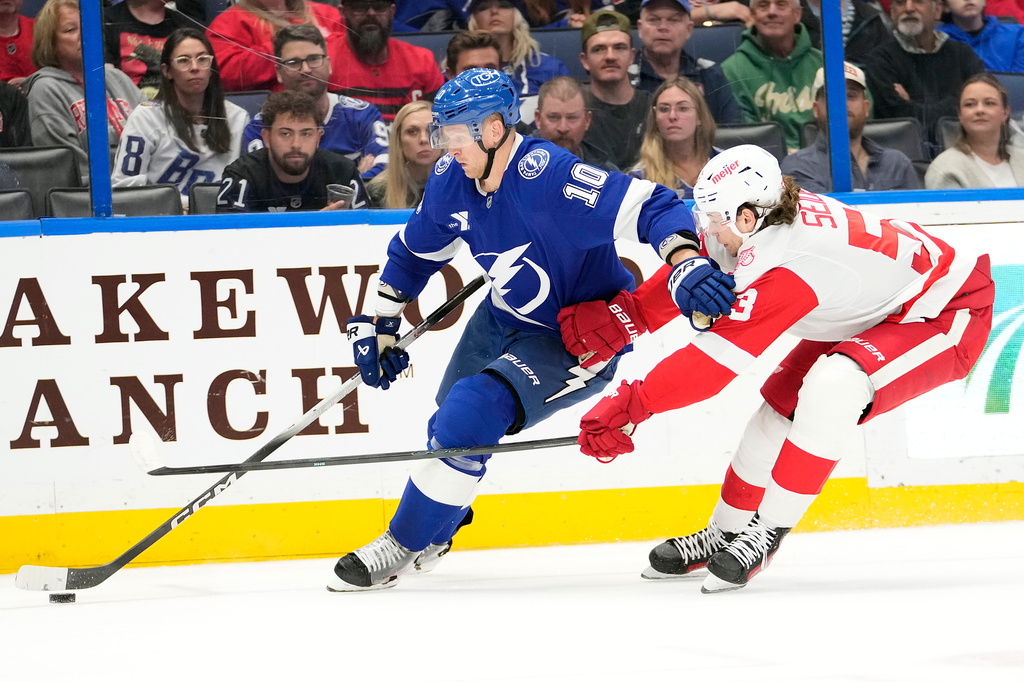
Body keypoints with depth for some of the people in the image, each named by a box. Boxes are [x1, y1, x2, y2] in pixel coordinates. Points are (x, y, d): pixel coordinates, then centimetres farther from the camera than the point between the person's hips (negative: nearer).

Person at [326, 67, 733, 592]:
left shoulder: (549, 176, -32)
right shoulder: (450, 182, -8)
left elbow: (652, 207, -35)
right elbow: (414, 252, 12)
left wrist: (688, 263, -51)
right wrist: (378, 326, 12)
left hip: (581, 337, -8)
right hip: (505, 319, 8)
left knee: (472, 413, -22)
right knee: (448, 426, 17)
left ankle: (403, 547, -4)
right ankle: (435, 532, 48)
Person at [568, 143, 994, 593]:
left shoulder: (786, 267, -36)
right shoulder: (748, 225, -11)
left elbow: (718, 357, -34)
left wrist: (631, 404, -28)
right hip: (868, 313, 10)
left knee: (834, 385, -32)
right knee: (781, 403, 7)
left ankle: (768, 528, -18)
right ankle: (726, 532, 25)